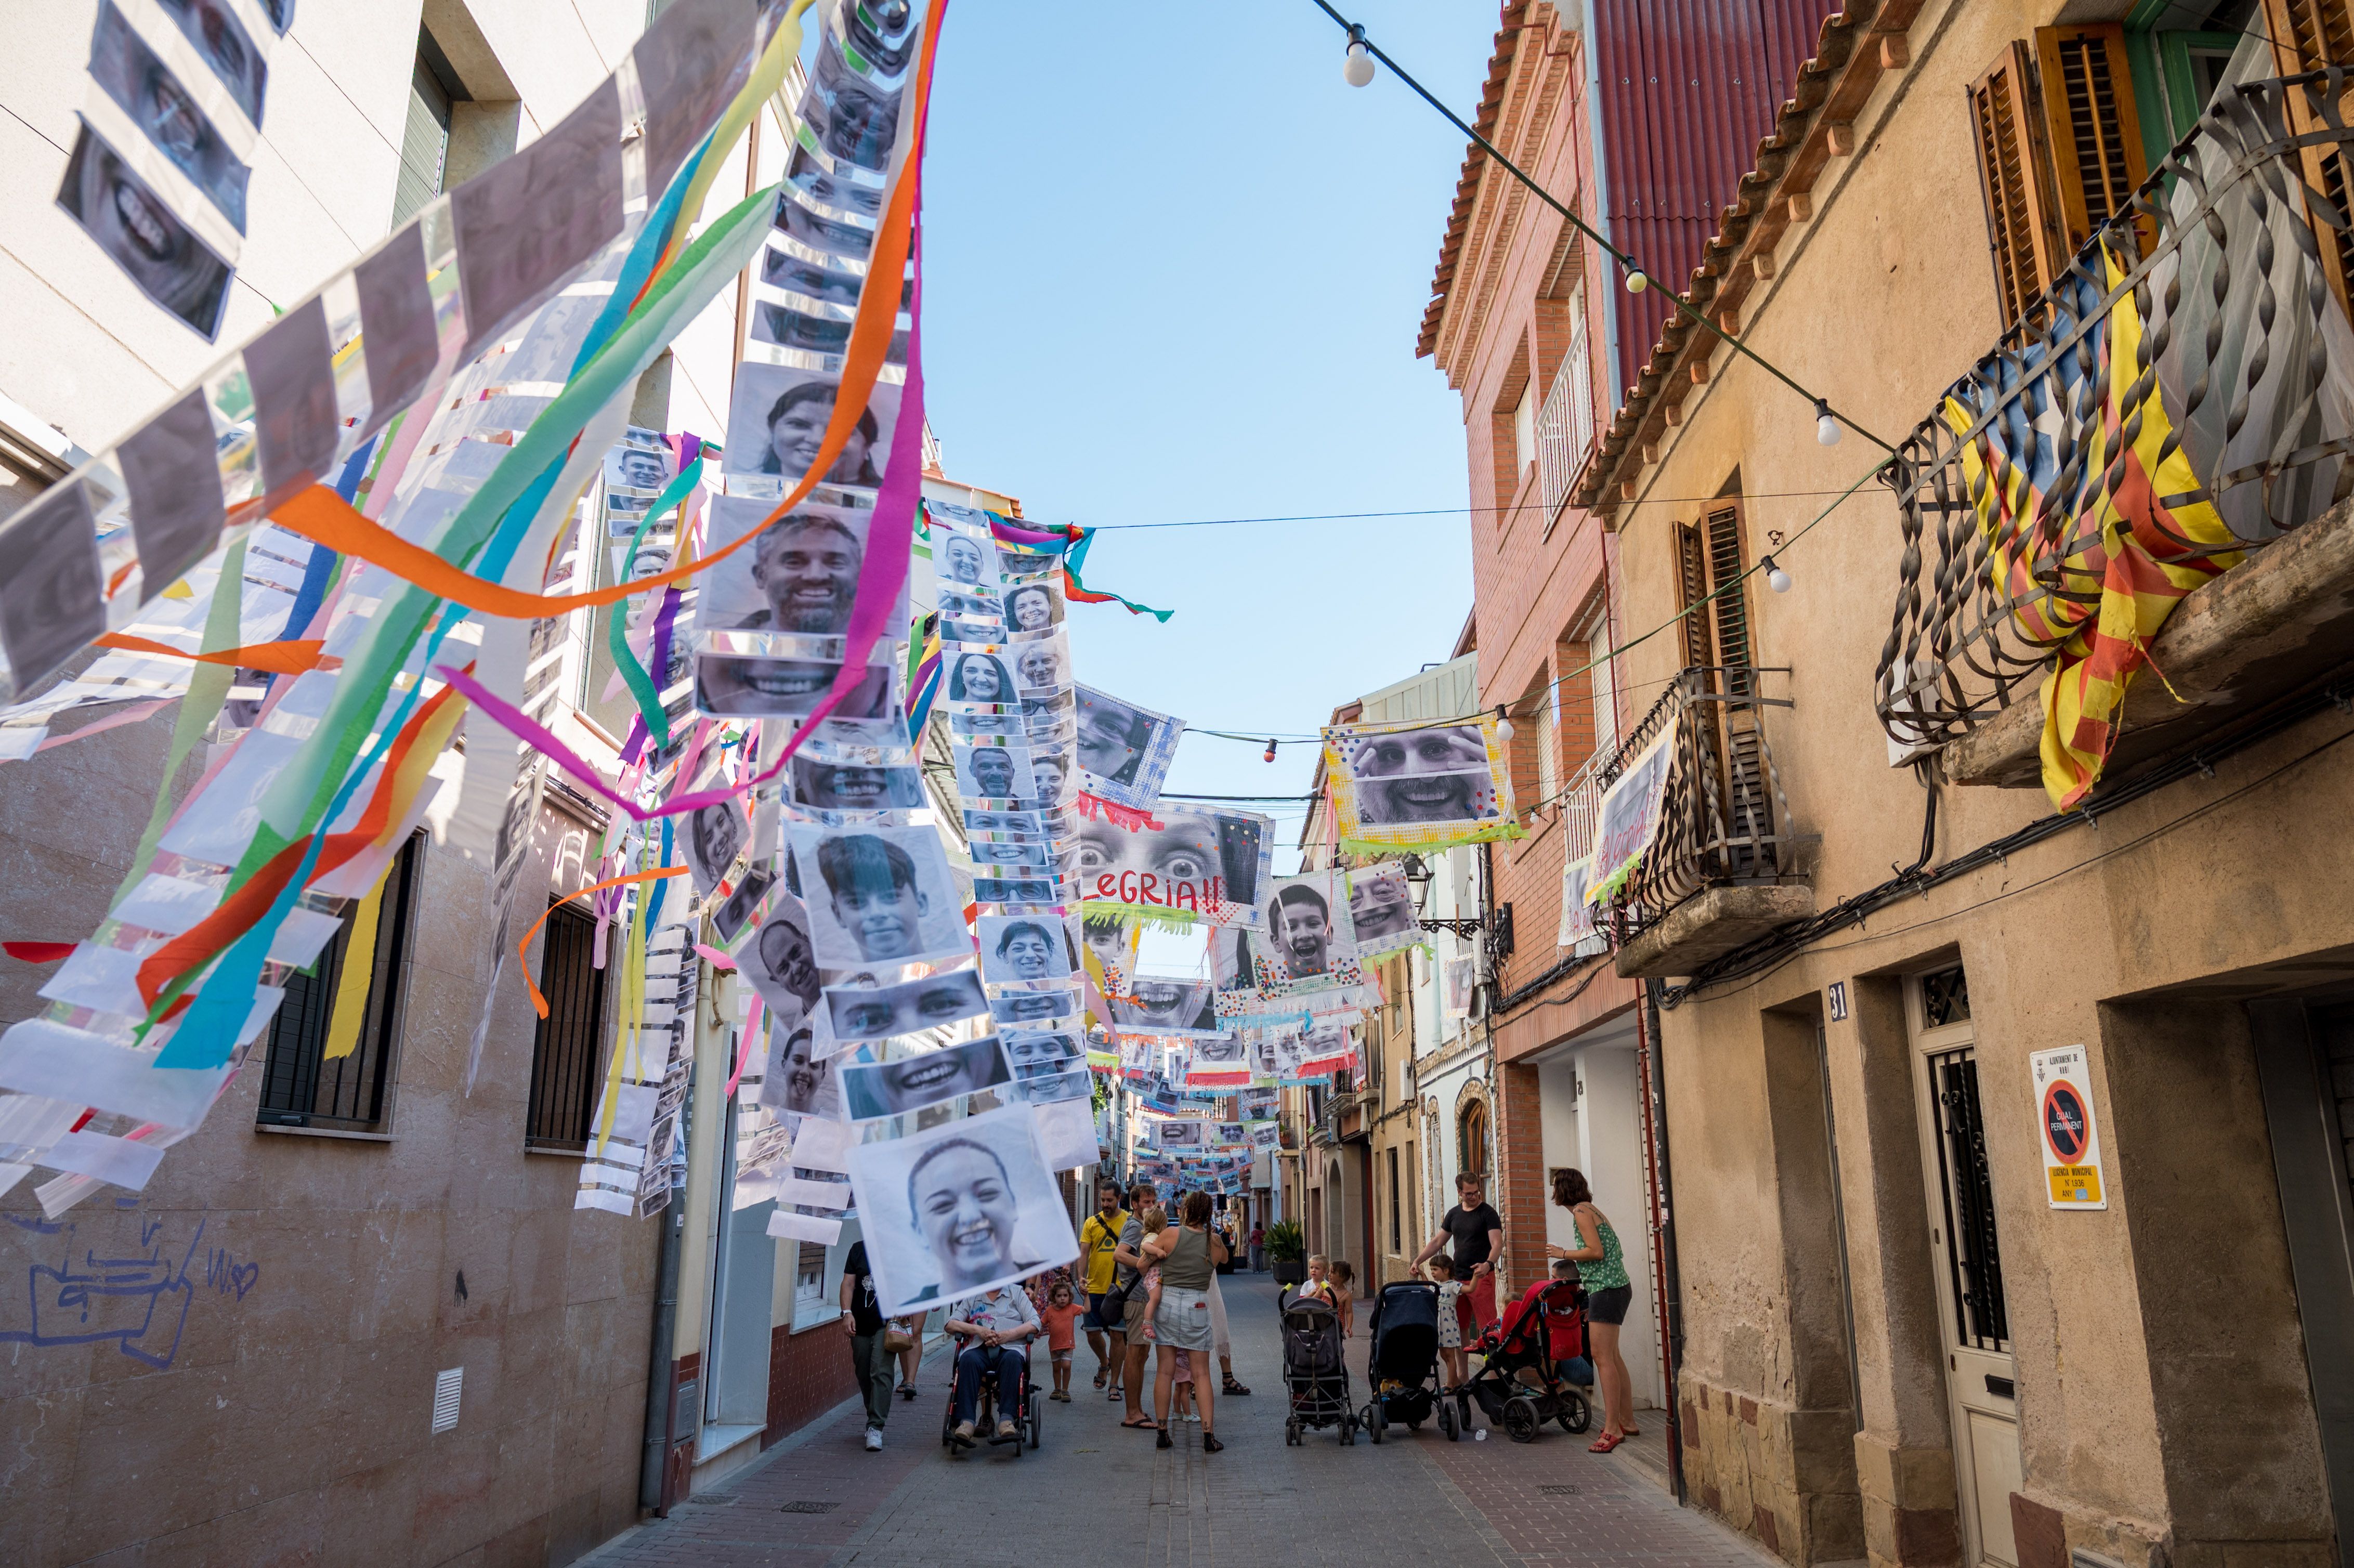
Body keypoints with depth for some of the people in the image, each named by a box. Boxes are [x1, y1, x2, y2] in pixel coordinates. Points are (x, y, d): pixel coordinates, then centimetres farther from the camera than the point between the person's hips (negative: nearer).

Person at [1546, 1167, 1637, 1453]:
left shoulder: (1581, 1211, -9)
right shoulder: (1592, 1210, 19)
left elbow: (1596, 1251, -18)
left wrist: (1563, 1253, -6)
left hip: (1606, 1289, -10)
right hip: (1617, 1287, 10)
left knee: (1603, 1357, -11)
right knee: (1612, 1356, 14)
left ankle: (1612, 1429, -12)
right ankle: (1627, 1421, 19)